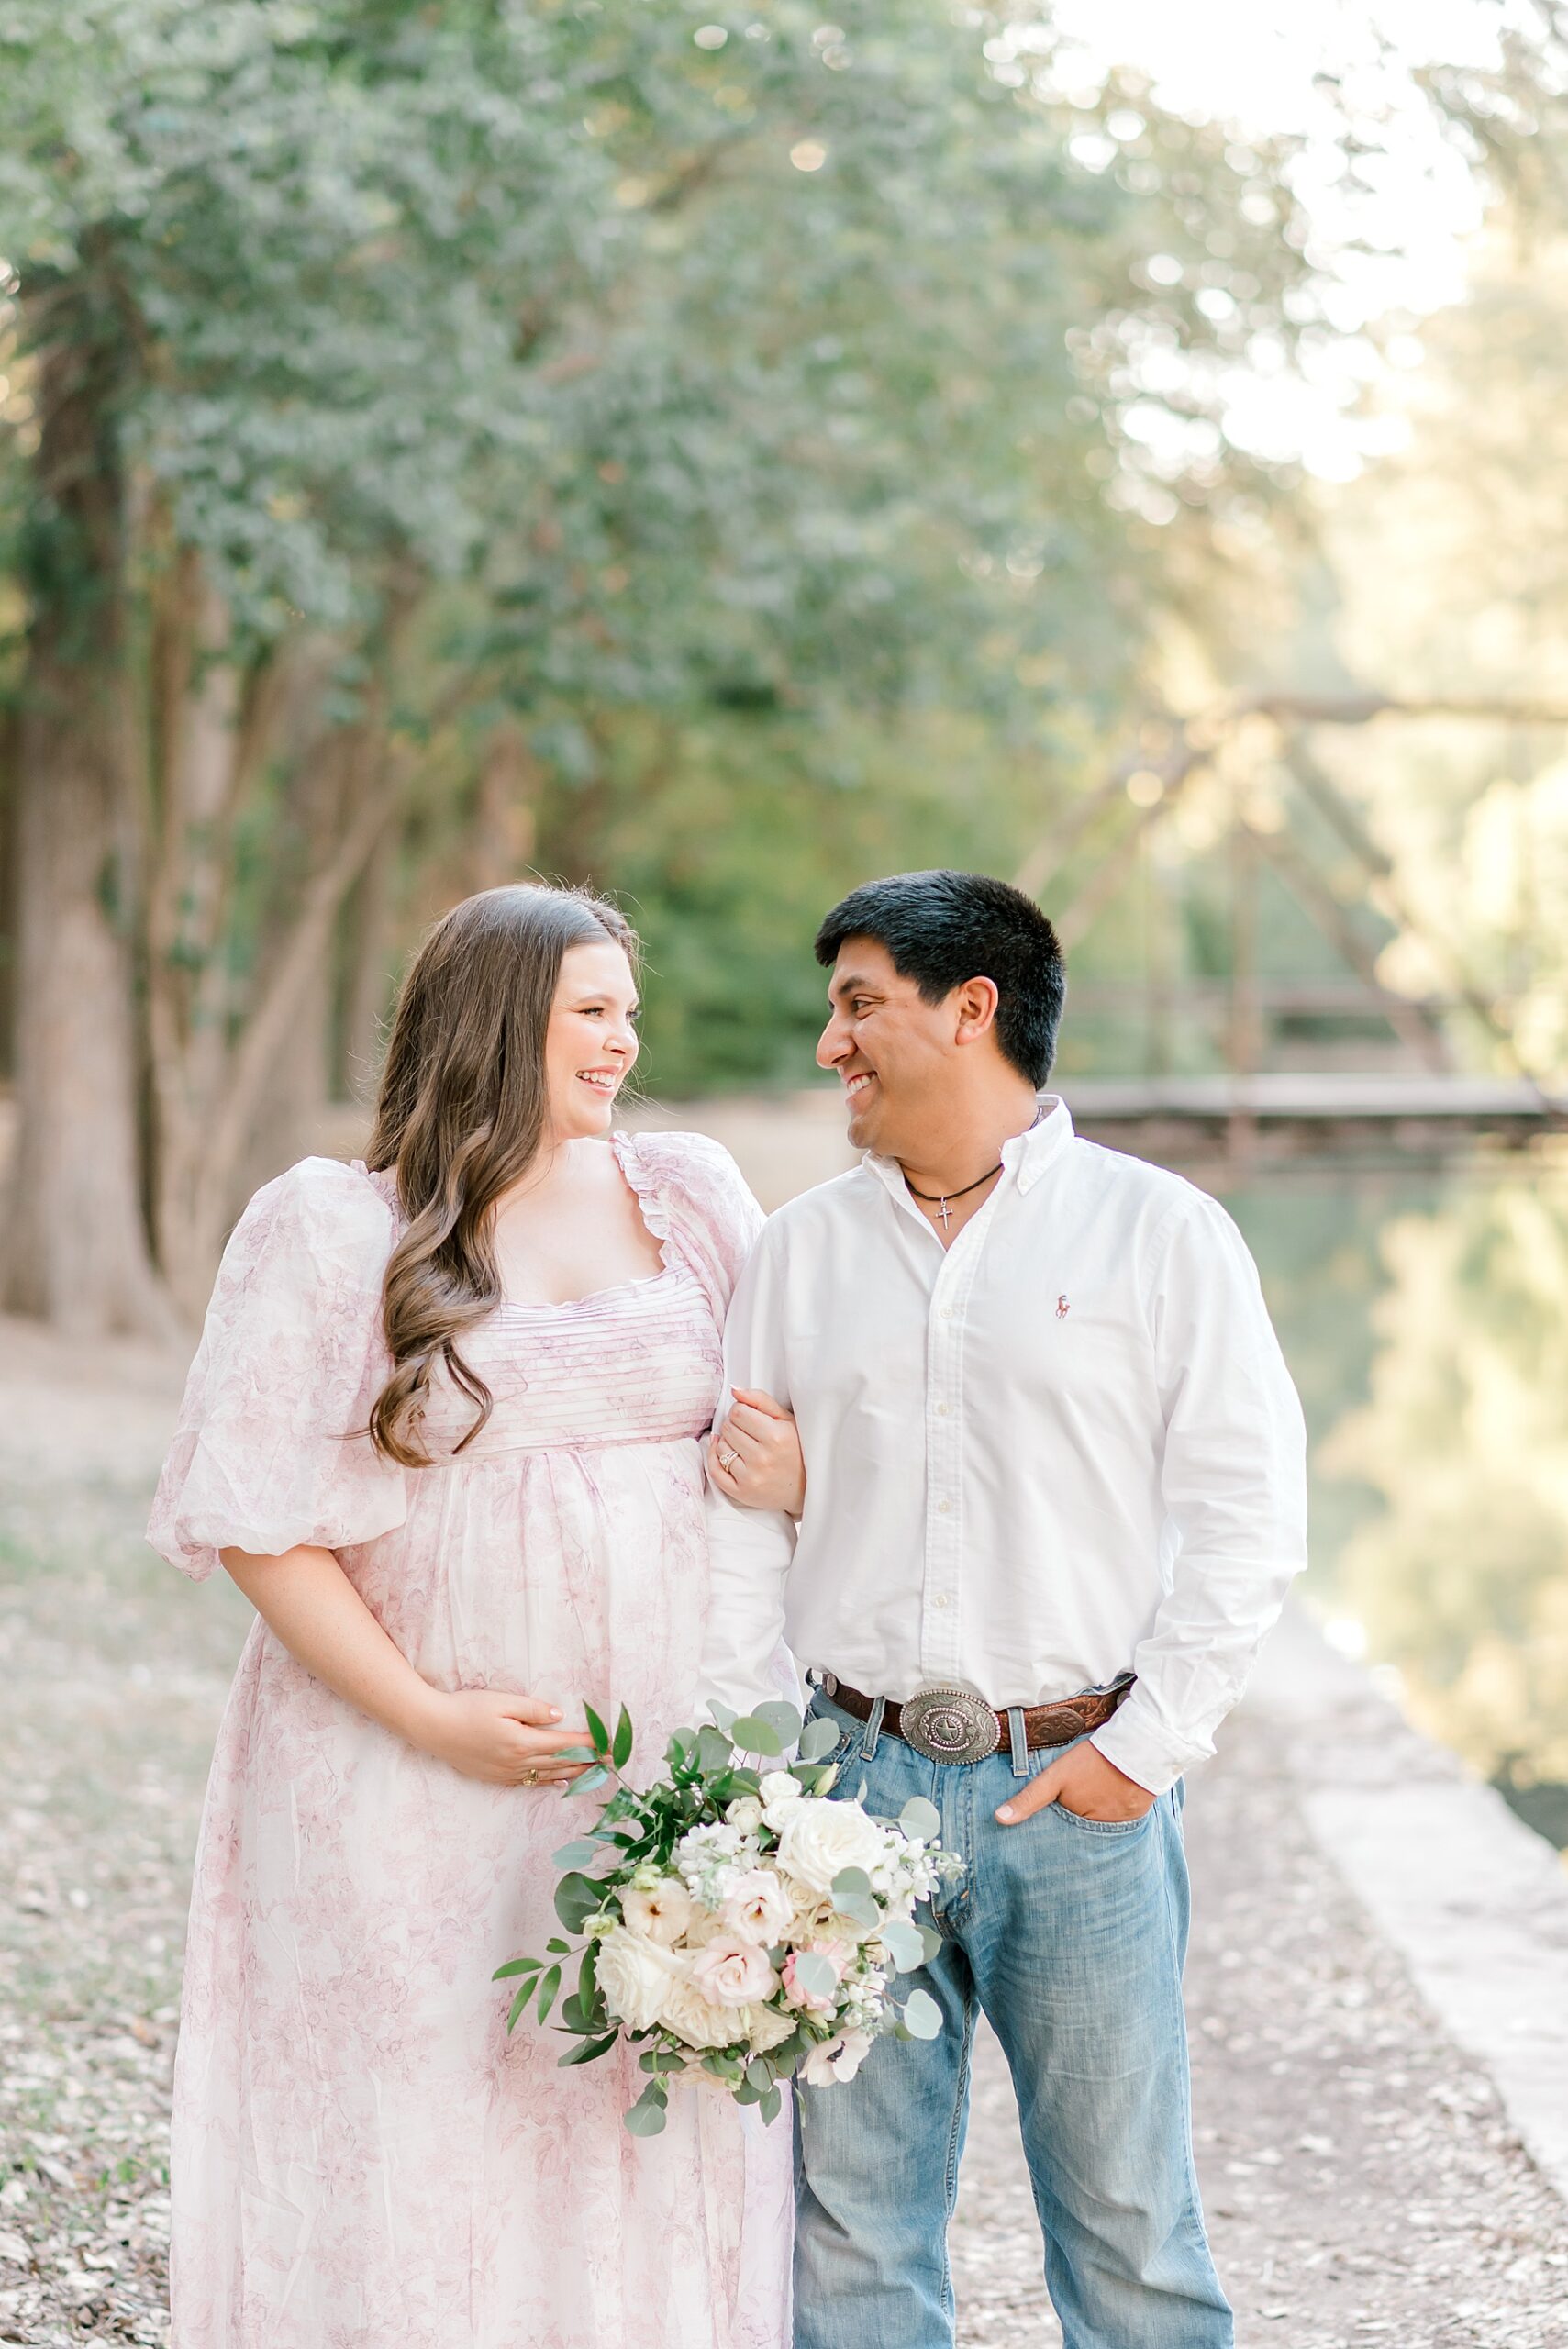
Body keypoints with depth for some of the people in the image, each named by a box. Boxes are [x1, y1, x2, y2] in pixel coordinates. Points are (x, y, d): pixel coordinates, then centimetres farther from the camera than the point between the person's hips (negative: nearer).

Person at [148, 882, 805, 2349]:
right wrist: (429, 1717, -14)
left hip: (665, 1772, 3)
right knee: (421, 2136, 2)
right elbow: (252, 1517, -6)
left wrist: (799, 1471, -9)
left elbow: (789, 1427, 16)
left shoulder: (689, 1197, 8)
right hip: (418, 1789, -3)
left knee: (656, 2147, 4)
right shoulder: (330, 1229, -3)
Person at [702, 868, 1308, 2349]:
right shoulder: (803, 1250, 10)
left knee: (1125, 2216, 4)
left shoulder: (1161, 1232, 0)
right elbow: (739, 1524, 9)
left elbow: (1247, 1517, -2)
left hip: (1084, 1790, -3)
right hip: (864, 1777, 3)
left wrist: (1146, 1744, -9)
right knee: (853, 2227, 8)